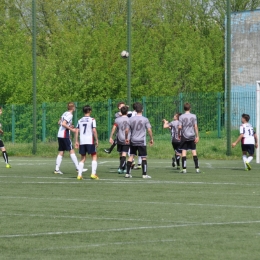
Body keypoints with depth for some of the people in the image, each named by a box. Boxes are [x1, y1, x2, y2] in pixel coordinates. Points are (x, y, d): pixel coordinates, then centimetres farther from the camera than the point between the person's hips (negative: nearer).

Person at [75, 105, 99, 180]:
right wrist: (96, 140, -4)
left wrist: (76, 141, 12)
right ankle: (93, 173, -7)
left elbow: (77, 131, 8)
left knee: (83, 158, 13)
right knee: (94, 156, 6)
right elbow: (94, 130, -10)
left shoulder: (80, 120, 11)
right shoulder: (92, 120, -3)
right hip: (90, 141, -4)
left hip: (82, 141, 4)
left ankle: (79, 175, 5)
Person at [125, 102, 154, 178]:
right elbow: (149, 130, -9)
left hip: (133, 141, 3)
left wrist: (126, 138, 16)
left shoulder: (131, 119, 0)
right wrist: (151, 139, 2)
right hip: (142, 141, -3)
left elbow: (127, 130, 2)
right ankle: (144, 174, 2)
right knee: (144, 157, 3)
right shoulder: (145, 119, -6)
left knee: (131, 156, 11)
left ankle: (127, 173, 10)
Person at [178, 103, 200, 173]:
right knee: (194, 152, 6)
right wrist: (197, 136, 2)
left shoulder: (181, 117, -4)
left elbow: (179, 127, -9)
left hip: (184, 136, -2)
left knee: (184, 152, 0)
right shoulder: (193, 116, 0)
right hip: (192, 136, 2)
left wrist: (179, 135, 5)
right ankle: (197, 168, 5)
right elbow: (195, 126, -1)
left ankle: (184, 169, -6)